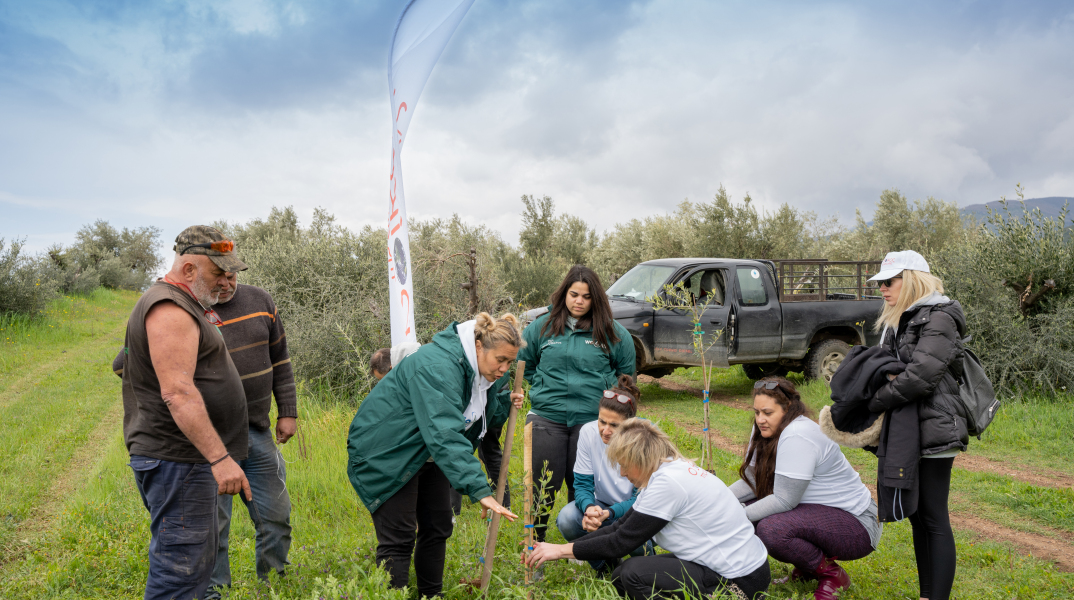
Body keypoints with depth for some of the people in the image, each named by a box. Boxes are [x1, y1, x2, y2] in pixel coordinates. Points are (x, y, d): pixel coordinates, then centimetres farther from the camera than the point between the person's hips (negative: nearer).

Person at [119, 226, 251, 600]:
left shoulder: (185, 306, 19)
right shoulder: (170, 310, -16)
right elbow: (177, 393, -26)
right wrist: (219, 457, -29)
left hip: (189, 459, 11)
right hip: (175, 460, -11)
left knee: (201, 557, 18)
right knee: (180, 568, -7)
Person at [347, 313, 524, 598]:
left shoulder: (480, 371, -4)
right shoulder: (437, 368, -33)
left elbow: (482, 419, 9)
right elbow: (444, 435, -42)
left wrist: (505, 402, -13)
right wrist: (479, 490, -47)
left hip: (427, 455, 9)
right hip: (388, 455, -9)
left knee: (437, 528, 12)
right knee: (399, 538, -8)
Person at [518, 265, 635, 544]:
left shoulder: (613, 333, 1)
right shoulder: (542, 326, 3)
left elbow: (626, 373, 14)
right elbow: (524, 364, 15)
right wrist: (546, 387, 6)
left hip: (592, 419, 0)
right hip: (546, 418, 1)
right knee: (542, 484, 6)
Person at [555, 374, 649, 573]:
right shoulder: (589, 432, -16)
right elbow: (582, 484, -11)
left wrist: (607, 514, -40)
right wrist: (589, 508, -36)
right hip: (603, 507, 3)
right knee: (567, 518, -27)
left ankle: (645, 558, 4)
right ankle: (605, 565, 3)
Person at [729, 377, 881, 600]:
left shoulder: (797, 436, -26)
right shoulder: (767, 429, 2)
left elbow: (784, 500, -26)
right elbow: (752, 481, 3)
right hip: (819, 510, 9)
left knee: (771, 529, -31)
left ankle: (833, 575, -4)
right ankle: (807, 569, 12)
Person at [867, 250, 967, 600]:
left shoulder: (938, 319, -12)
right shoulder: (894, 323, 15)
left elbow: (921, 376, -23)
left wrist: (873, 403, -16)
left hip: (933, 431, -9)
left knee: (934, 518, -4)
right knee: (916, 516, 13)